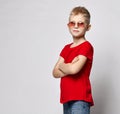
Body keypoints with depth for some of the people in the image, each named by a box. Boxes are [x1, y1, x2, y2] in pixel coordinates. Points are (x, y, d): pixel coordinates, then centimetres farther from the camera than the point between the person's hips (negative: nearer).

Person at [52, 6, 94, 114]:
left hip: (80, 99, -8)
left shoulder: (86, 46, -8)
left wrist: (61, 65, -1)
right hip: (66, 98, 8)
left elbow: (74, 69, -22)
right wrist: (70, 67, -12)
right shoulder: (66, 48, 14)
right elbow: (55, 73, 6)